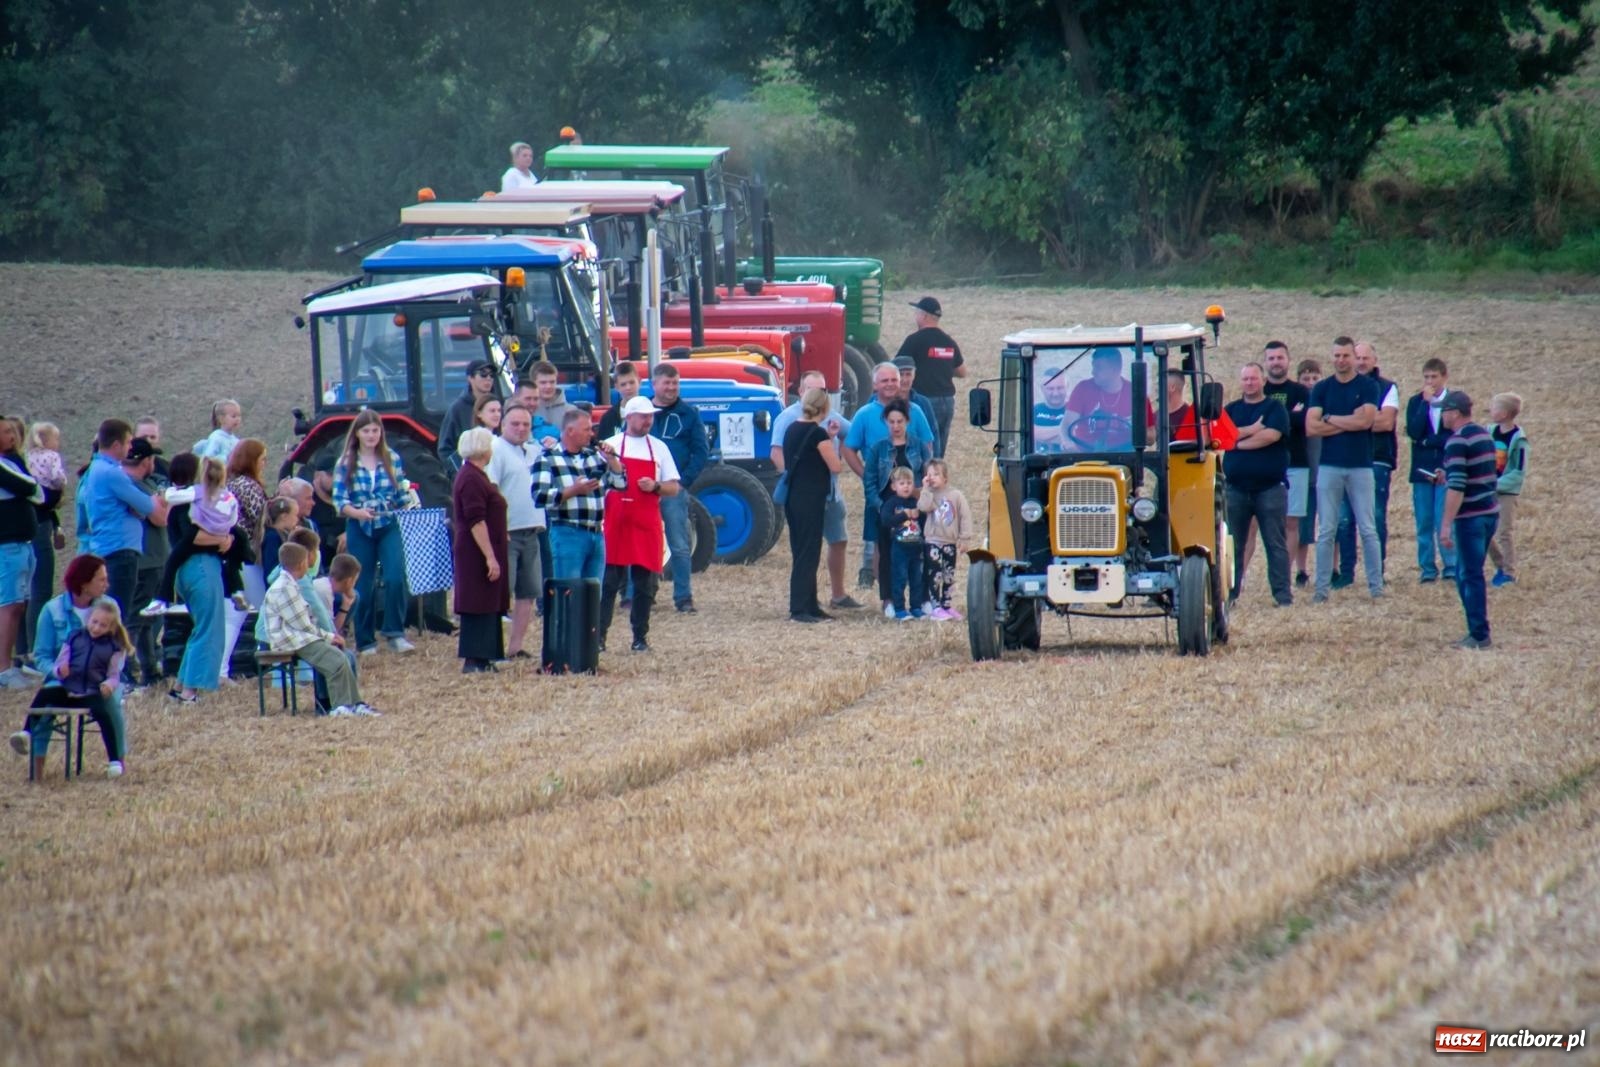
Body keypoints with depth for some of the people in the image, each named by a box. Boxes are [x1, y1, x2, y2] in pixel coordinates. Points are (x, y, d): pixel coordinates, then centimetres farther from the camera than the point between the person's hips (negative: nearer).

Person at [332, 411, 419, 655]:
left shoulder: (392, 460, 4)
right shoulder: (345, 464, 0)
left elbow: (402, 495, 11)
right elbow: (339, 500, -6)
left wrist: (410, 500, -8)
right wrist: (357, 512, -23)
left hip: (388, 527, 0)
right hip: (359, 529, 0)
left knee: (395, 577, -18)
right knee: (362, 587, 4)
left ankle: (395, 634, -11)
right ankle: (365, 641, 15)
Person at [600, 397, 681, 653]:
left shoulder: (659, 448, 11)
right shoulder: (611, 446, 6)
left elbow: (674, 488, 11)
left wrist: (655, 487, -9)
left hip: (647, 526, 2)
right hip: (616, 523, -2)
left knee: (645, 584, 3)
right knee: (609, 580, -6)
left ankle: (640, 637, 10)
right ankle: (598, 635, -4)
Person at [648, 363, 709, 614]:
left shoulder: (689, 413, 4)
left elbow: (701, 452, 2)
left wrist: (684, 481, -7)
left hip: (675, 490, -1)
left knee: (680, 547, -2)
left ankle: (684, 597, 2)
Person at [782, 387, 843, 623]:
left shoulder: (792, 429, 10)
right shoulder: (818, 433, -14)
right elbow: (835, 466, -11)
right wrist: (832, 440, 4)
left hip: (792, 497, 8)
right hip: (811, 500, -8)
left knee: (801, 553, 14)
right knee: (808, 555, -5)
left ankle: (810, 607, 20)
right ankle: (799, 610, -7)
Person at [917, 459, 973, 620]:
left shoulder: (956, 495, -1)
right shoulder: (928, 495, 1)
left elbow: (965, 516, 0)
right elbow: (923, 507, -20)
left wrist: (964, 538, -4)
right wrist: (926, 489, -18)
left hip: (950, 542, 2)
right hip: (933, 542, -1)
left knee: (949, 576, 10)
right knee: (935, 575, -7)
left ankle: (946, 605, 20)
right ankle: (936, 607, -4)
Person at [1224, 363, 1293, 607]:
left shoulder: (1275, 408, 3)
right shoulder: (1231, 410, 14)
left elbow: (1271, 435, -14)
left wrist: (1237, 441, -6)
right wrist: (1251, 430, -12)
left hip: (1270, 486, -3)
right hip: (1236, 487, 3)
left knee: (1276, 543, -2)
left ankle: (1283, 594, -2)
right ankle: (1228, 593, 11)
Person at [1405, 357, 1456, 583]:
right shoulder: (1415, 402, 7)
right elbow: (1413, 432, -8)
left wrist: (1428, 441, -9)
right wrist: (1426, 402, -12)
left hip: (1446, 471, -2)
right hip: (1422, 471, 2)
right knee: (1424, 523, 3)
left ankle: (1451, 568, -2)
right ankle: (1427, 570, 8)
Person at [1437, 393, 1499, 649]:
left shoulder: (1458, 441, -16)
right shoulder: (1484, 435, 12)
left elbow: (1456, 486, -22)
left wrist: (1446, 524, -20)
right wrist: (1447, 477, 28)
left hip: (1471, 517, -9)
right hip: (1490, 513, 9)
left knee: (1470, 577, -4)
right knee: (1465, 574, 17)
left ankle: (1479, 636, -3)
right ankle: (1478, 631, 19)